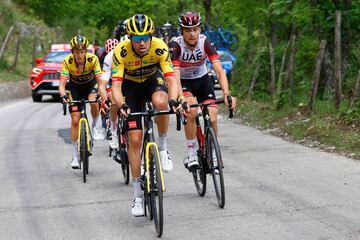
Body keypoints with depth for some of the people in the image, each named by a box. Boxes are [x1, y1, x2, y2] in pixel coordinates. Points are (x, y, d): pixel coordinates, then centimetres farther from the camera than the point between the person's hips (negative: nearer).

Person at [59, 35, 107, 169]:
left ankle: (96, 127, -1)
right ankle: (75, 156, 1)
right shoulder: (67, 62, -28)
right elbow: (62, 84, -32)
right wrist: (63, 96, -53)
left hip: (90, 84, 0)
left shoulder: (93, 59, -29)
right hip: (75, 87, 0)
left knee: (94, 103, -33)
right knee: (75, 120, -8)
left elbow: (100, 80, -33)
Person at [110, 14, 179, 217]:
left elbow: (171, 79, -33)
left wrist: (173, 100, -53)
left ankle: (163, 148, -12)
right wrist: (121, 105, -55)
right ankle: (138, 196, 2)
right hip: (131, 86, 0)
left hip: (153, 80, 0)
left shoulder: (160, 47, -29)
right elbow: (116, 86, -35)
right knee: (135, 139, -7)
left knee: (161, 102, -38)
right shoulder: (121, 51, -31)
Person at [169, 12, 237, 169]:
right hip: (183, 82, -2)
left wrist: (226, 94, -46)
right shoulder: (176, 45, -27)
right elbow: (175, 75, -37)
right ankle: (191, 154, -18)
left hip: (202, 80, 2)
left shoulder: (205, 42, -23)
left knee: (212, 119, -14)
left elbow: (219, 71, -30)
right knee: (191, 110, -31)